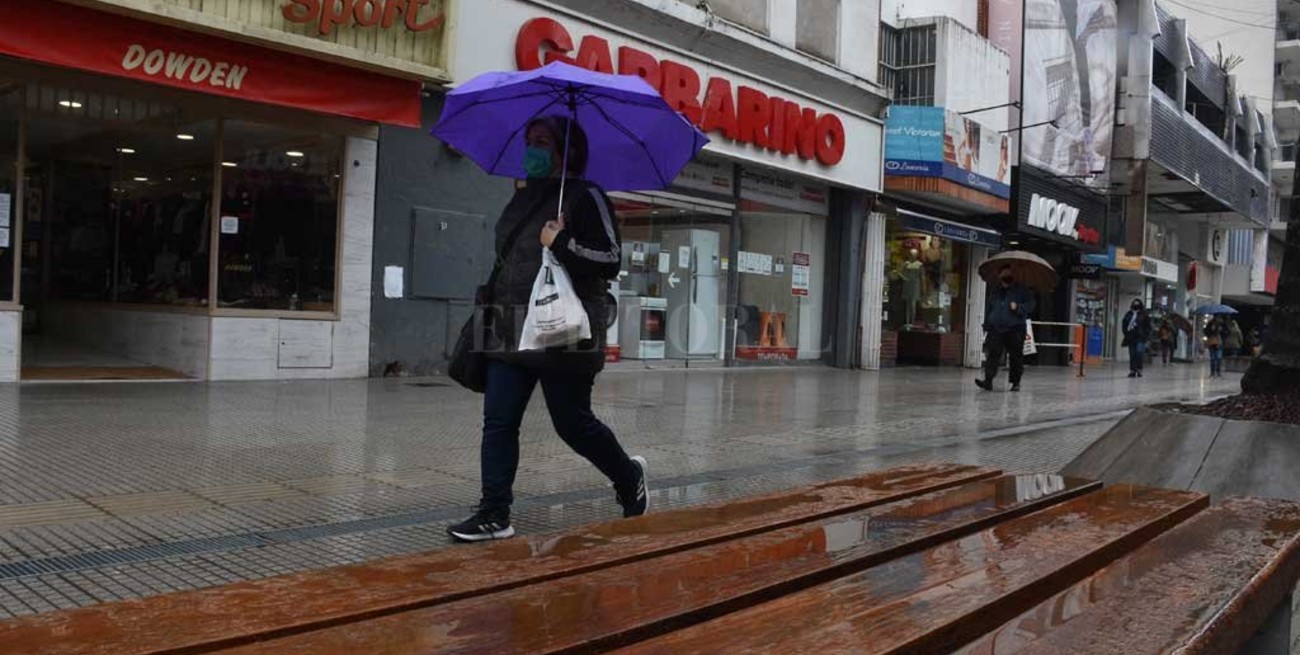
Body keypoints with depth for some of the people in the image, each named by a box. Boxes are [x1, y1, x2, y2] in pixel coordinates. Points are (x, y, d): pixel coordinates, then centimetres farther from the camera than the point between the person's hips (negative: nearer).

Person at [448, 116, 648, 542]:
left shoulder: (586, 197, -6)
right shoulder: (523, 198, 16)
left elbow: (611, 261, -12)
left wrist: (562, 244, -20)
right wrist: (498, 306, 22)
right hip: (512, 333, 7)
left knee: (573, 424, 3)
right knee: (498, 422, 0)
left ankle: (629, 478, 29)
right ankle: (495, 516, 7)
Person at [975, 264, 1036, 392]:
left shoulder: (1021, 290, 1)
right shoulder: (994, 291, 11)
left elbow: (1030, 304, 0)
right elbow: (988, 308, 17)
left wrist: (1018, 307, -18)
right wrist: (987, 326, 13)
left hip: (1015, 329, -2)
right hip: (996, 328, 2)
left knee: (1016, 356, 5)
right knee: (993, 354, -10)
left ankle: (1016, 382, 16)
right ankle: (988, 380, -15)